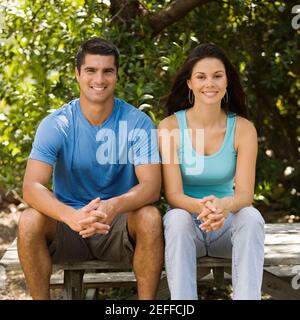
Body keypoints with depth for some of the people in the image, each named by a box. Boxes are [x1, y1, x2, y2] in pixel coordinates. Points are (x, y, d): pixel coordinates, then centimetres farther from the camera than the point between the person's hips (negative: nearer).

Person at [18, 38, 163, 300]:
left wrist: (113, 206, -40)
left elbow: (151, 186, -17)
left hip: (119, 224, 0)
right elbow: (32, 187, -19)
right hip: (68, 223, 1)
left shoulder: (138, 123, -9)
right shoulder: (56, 124, -9)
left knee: (150, 217, -30)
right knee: (30, 221, -27)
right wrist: (71, 216, -40)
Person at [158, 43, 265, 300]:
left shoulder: (243, 128, -5)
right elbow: (173, 195, -13)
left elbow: (245, 194, -13)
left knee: (251, 216, -29)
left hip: (227, 226, 1)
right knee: (177, 219, -33)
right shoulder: (170, 126, -9)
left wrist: (223, 206, -38)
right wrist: (201, 207, -37)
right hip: (186, 227, -1)